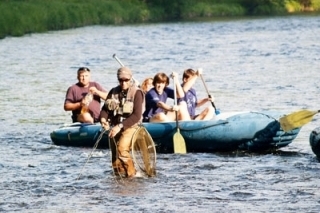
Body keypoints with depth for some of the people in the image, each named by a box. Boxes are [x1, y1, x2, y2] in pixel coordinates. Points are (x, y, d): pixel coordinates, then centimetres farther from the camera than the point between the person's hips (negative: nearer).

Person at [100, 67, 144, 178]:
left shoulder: (136, 93, -8)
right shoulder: (114, 92, 9)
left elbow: (137, 116, -17)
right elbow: (105, 109, 6)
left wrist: (120, 126, -26)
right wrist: (103, 119, -19)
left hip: (130, 126, -6)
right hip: (115, 126, 6)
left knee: (122, 148, -28)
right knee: (115, 155, 4)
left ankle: (131, 174, -19)